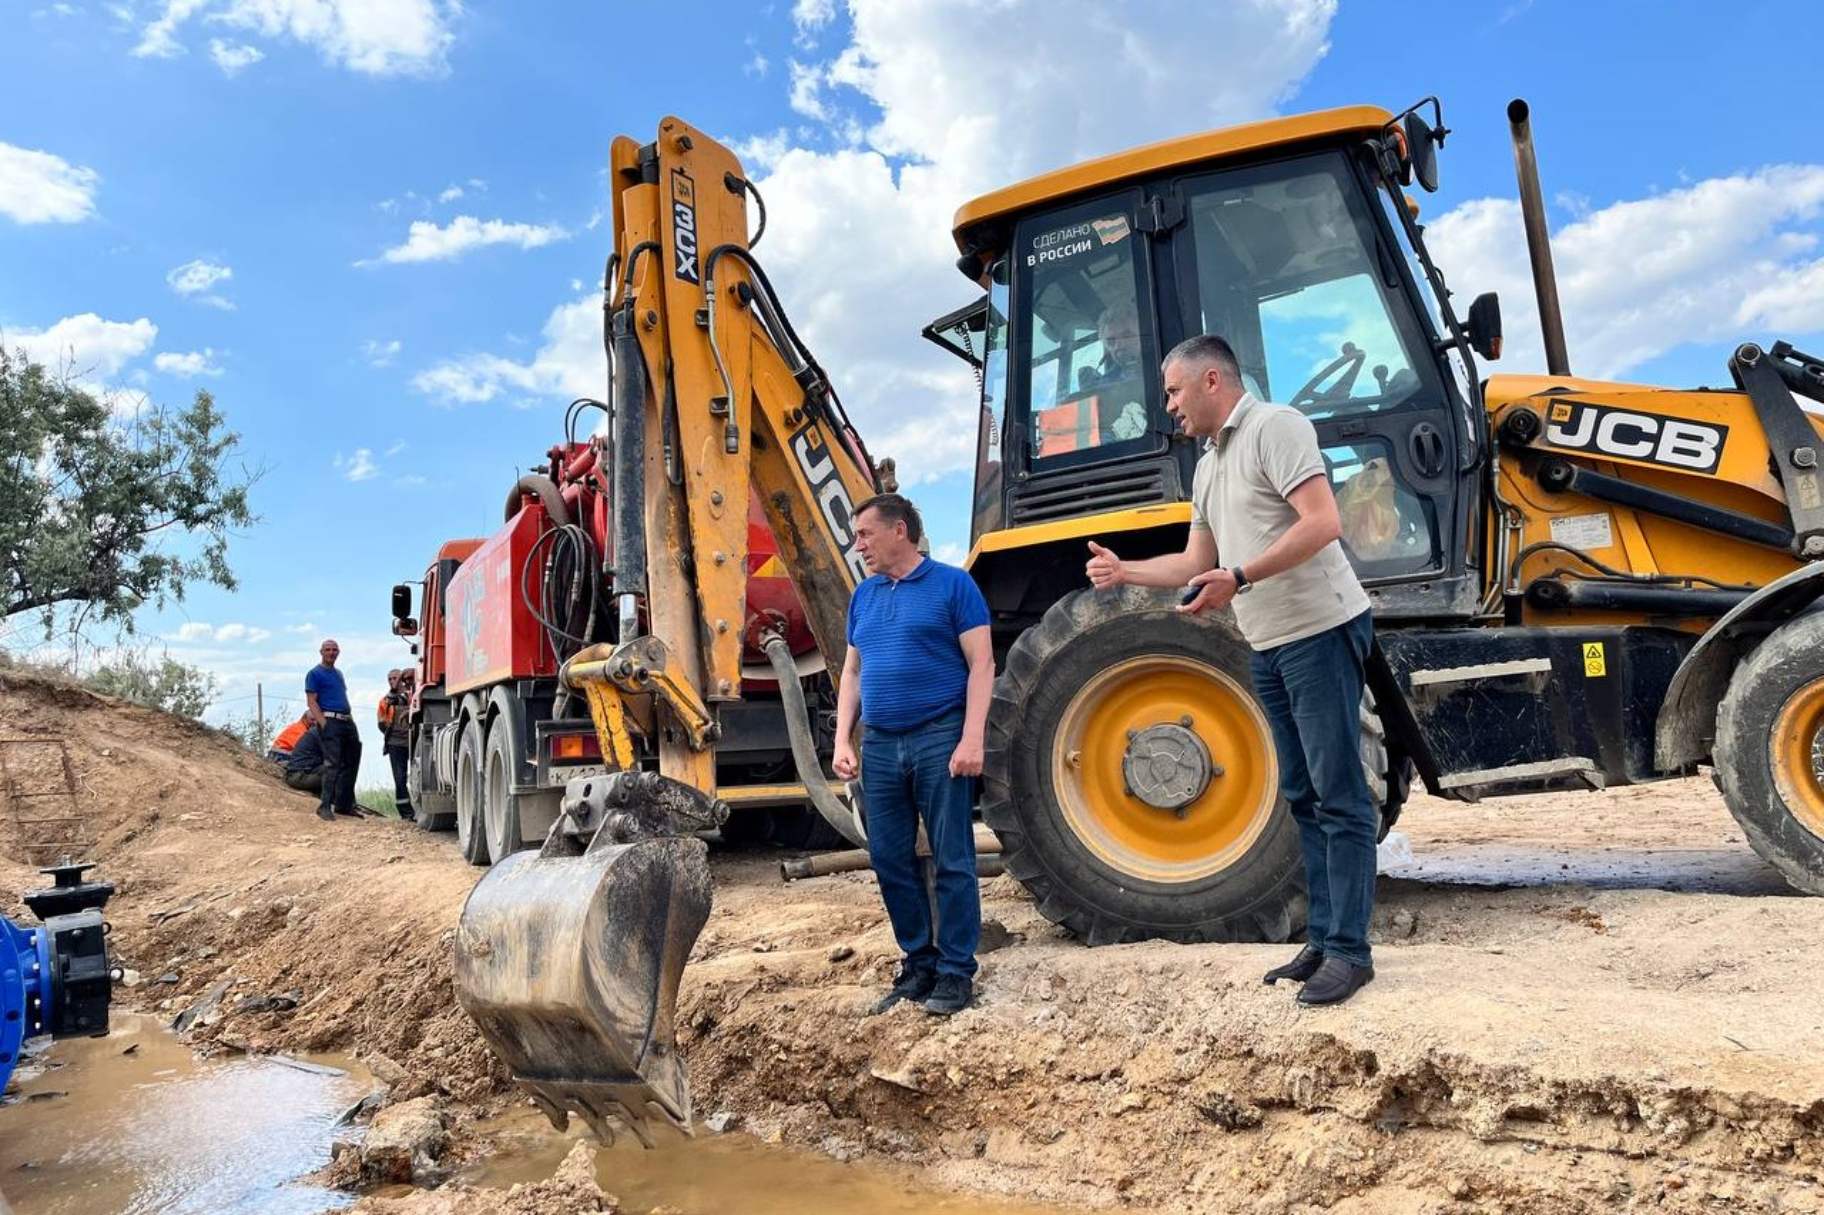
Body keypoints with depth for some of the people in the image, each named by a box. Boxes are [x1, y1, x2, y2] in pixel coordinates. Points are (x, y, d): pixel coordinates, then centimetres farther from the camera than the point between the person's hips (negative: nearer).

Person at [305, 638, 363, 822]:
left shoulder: (338, 674, 22)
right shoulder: (315, 674, -1)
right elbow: (311, 702, -9)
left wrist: (351, 720, 17)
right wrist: (324, 724, -19)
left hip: (347, 722, 8)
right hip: (330, 720, -8)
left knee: (350, 764, 9)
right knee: (332, 764, -14)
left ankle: (344, 805, 17)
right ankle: (325, 806, -11)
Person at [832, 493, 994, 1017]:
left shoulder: (952, 584, -2)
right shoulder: (864, 595, 15)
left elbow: (981, 664, -7)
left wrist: (972, 738, -16)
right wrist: (842, 740, 8)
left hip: (939, 739, -6)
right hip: (880, 746, 6)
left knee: (952, 862, 0)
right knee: (891, 861, 10)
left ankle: (955, 973, 11)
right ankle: (918, 963, 24)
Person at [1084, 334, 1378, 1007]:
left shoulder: (1273, 426, -9)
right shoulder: (1208, 468, 18)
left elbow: (1322, 523, -20)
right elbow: (1196, 562, 25)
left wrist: (1239, 579, -25)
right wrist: (1125, 572, 16)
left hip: (1319, 630, -9)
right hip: (1270, 644, 9)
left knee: (1338, 795, -4)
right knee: (1304, 796, 11)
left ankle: (1349, 950, 2)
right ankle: (1324, 940, 19)